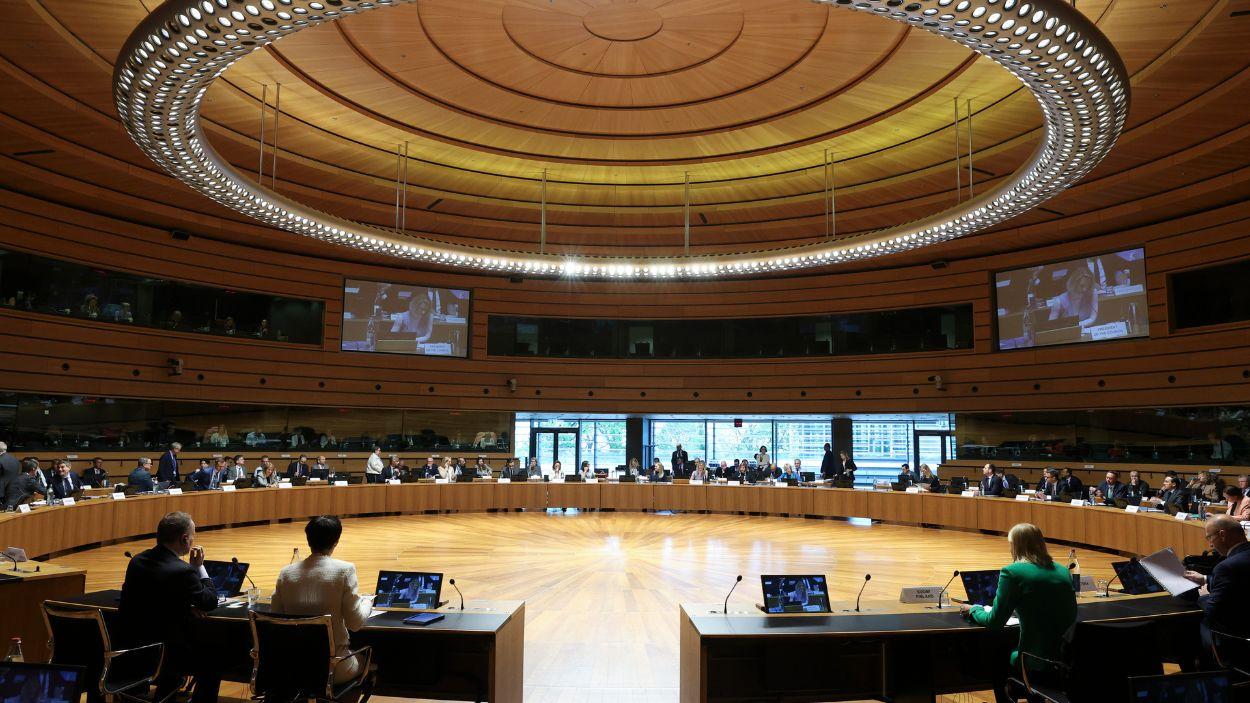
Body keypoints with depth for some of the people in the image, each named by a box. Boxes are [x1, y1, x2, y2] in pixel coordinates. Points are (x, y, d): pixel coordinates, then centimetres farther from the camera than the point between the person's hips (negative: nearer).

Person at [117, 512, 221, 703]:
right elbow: (210, 602, -9)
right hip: (161, 655, -7)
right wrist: (199, 567, -2)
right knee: (213, 662, 15)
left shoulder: (137, 560, -1)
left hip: (129, 652, 8)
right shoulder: (182, 571, -24)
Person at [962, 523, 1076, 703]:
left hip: (1037, 662, -5)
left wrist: (973, 610, 11)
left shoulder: (1012, 573, -12)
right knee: (1009, 646, 29)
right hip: (1069, 658, 6)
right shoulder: (1063, 571, 6)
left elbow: (994, 622, -9)